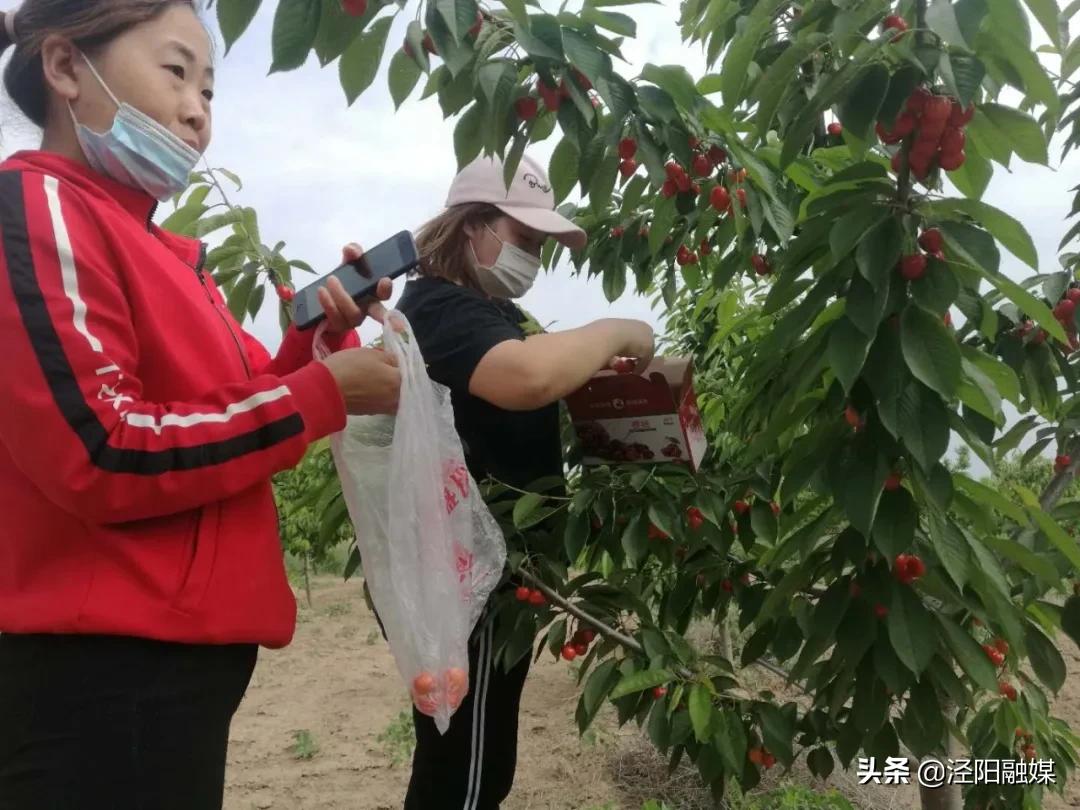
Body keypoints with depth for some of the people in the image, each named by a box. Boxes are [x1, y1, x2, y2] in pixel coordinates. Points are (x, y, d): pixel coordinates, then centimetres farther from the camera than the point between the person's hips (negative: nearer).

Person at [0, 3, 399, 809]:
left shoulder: (165, 252, 13)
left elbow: (230, 409, 16)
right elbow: (101, 456, -22)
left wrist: (319, 336, -1)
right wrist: (325, 393, -17)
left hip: (183, 650, 9)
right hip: (101, 668, -9)